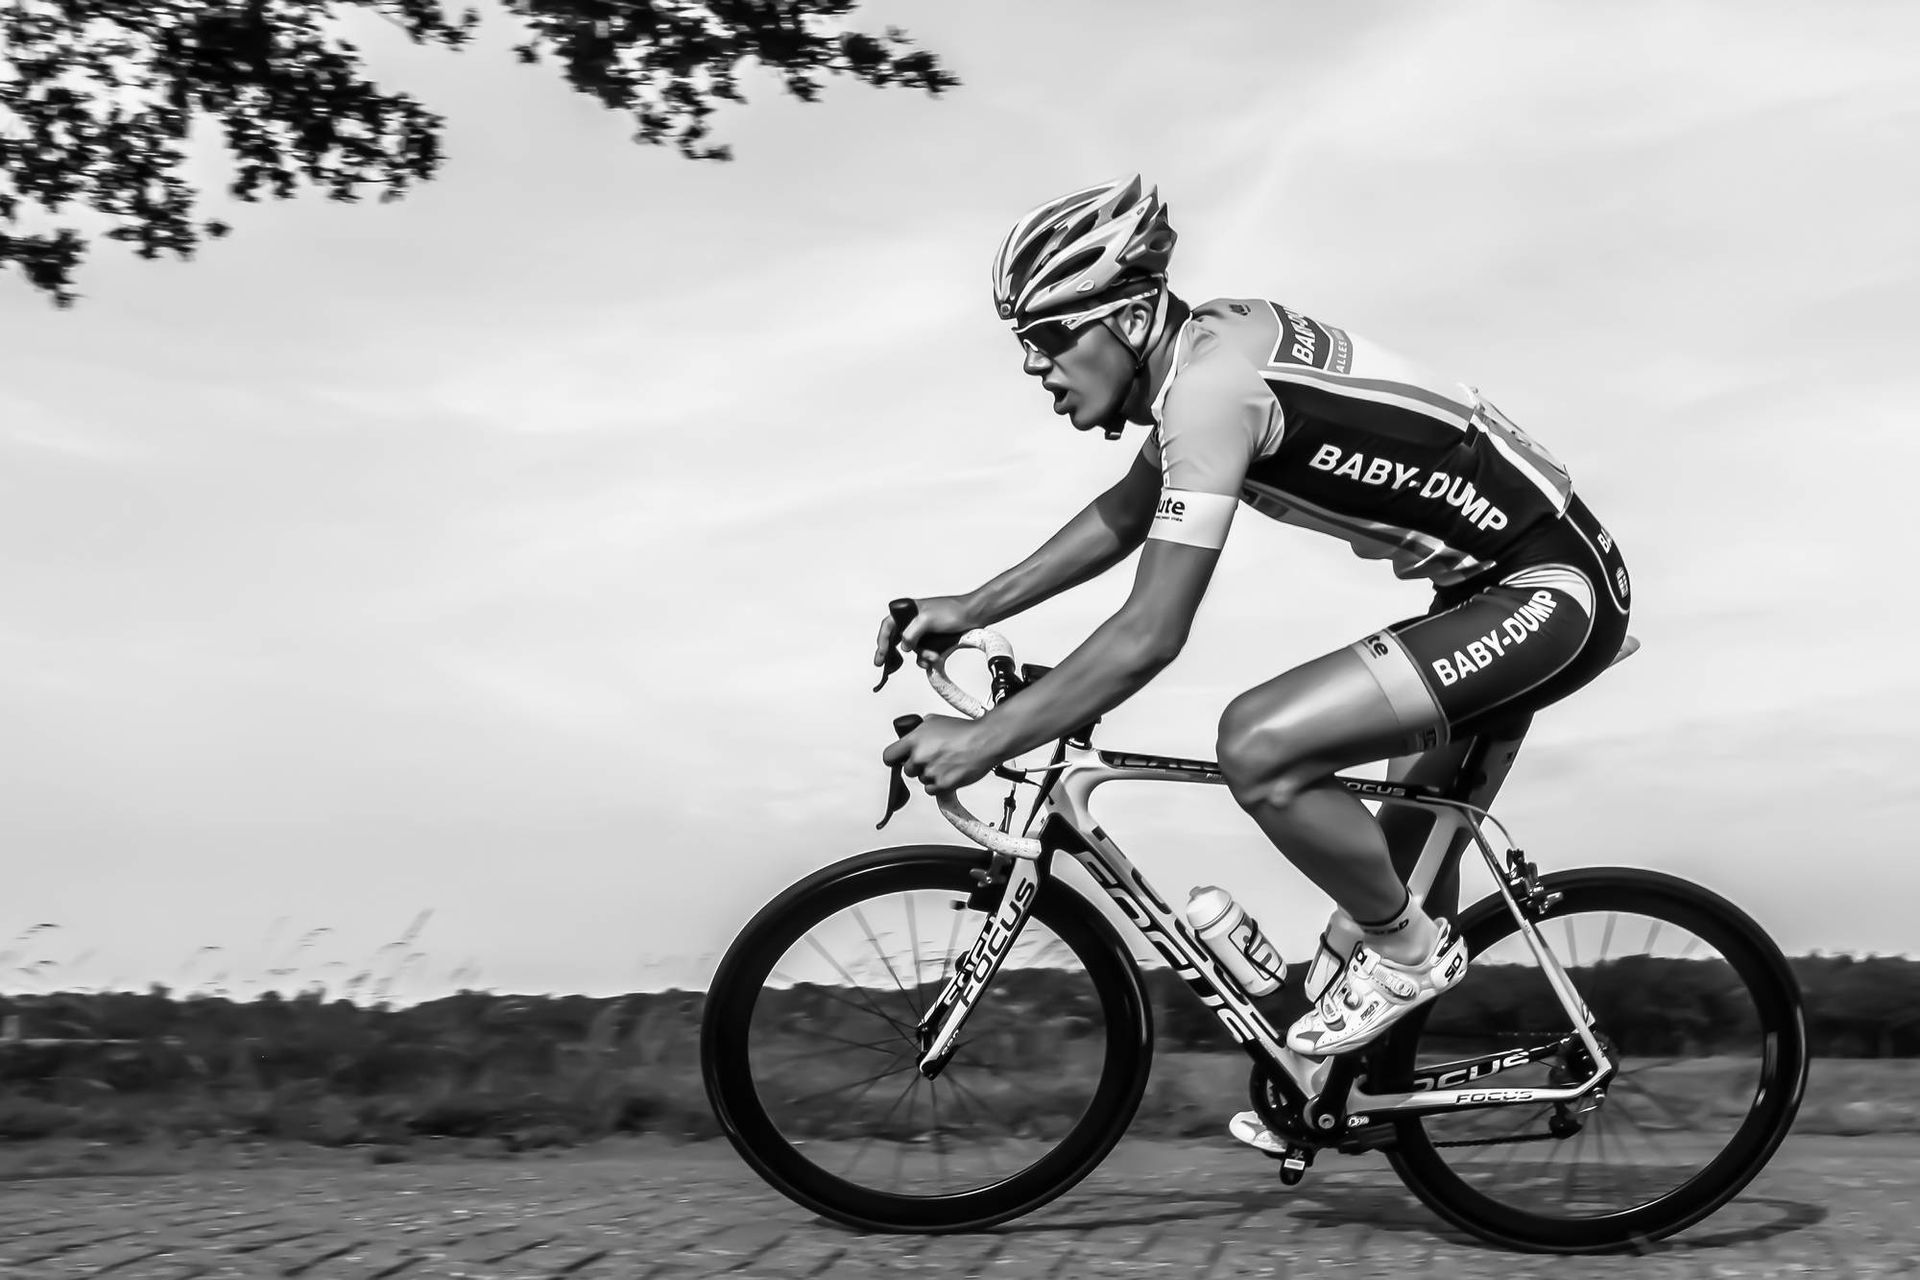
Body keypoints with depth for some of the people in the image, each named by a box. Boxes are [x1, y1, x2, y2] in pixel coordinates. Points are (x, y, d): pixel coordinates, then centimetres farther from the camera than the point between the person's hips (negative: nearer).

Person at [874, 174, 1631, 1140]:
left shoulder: (1209, 382, -22)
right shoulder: (1205, 346, 7)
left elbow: (1148, 637, -24)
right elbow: (1126, 512, 24)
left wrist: (983, 741, -18)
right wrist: (969, 610, 19)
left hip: (1555, 591, -10)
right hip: (1496, 579, 10)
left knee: (1257, 746, -20)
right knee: (1413, 848, 21)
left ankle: (1406, 951, 0)